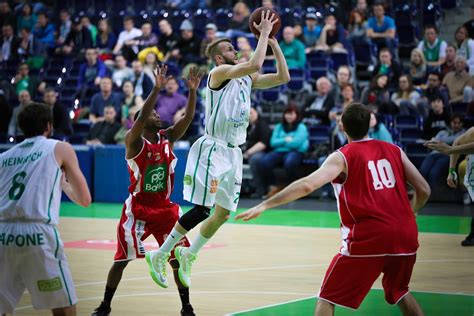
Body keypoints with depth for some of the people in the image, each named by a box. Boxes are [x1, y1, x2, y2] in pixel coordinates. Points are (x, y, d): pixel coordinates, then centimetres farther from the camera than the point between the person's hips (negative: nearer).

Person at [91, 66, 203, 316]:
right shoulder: (134, 141, -11)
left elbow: (188, 118, -8)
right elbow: (140, 118, -29)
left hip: (165, 208, 4)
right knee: (121, 259, 0)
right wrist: (157, 88, -36)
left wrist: (192, 91, -20)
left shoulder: (168, 137, 3)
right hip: (138, 209, -4)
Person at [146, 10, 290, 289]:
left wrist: (274, 44, 3)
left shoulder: (247, 80, 13)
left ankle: (188, 254, 26)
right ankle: (160, 254, -1)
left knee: (224, 213, 9)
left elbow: (283, 77, 10)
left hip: (233, 153, 8)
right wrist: (263, 33, -17)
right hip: (213, 149, -8)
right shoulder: (219, 73, -11)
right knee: (202, 210, -12)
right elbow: (254, 65, -26)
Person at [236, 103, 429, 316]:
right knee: (399, 292, 29)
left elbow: (307, 185, -14)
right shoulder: (394, 150, 12)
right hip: (405, 236, 5)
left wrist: (264, 206, -11)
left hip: (368, 238, -4)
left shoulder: (342, 157, 0)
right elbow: (424, 190, 9)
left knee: (327, 298, 5)